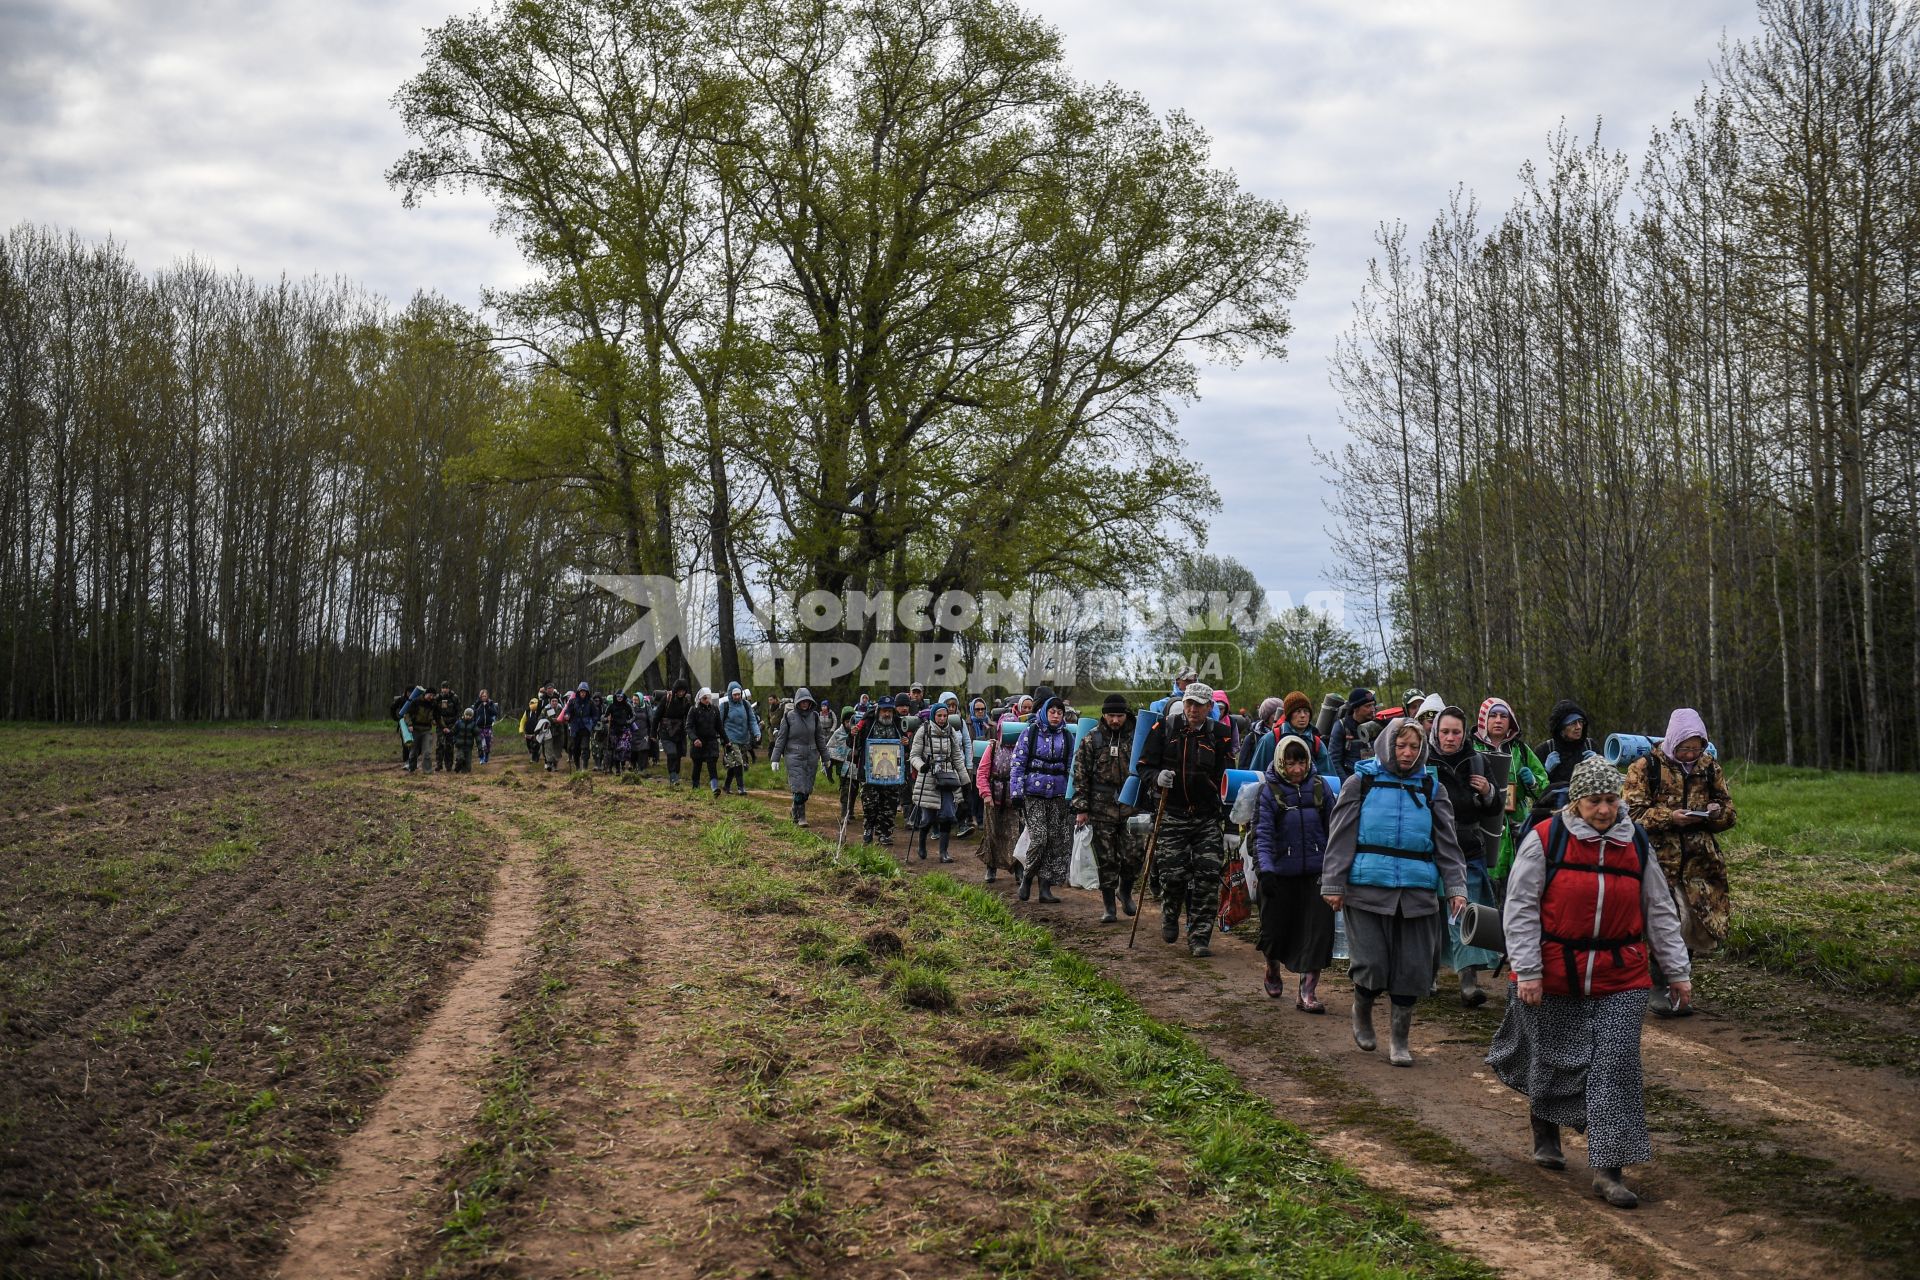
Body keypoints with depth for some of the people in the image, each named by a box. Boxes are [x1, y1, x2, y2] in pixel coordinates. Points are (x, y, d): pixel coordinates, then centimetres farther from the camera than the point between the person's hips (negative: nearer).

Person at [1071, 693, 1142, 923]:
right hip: (1101, 809, -1)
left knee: (1132, 857, -1)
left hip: (1131, 808, 1)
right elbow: (1080, 775, 0)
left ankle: (1125, 891, 28)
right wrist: (1081, 808, -4)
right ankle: (1109, 907, 13)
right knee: (1106, 861, 2)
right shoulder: (1092, 739, 0)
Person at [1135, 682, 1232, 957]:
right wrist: (1157, 777, -18)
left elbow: (1222, 776, 4)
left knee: (1208, 876, -7)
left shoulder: (1218, 734, 1)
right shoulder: (1164, 729, 0)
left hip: (1207, 818, 1)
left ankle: (1199, 938, 2)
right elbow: (1144, 766, 3)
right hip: (1172, 815, -1)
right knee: (1173, 874, -4)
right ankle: (1169, 917, 28)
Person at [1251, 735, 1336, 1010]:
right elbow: (1263, 833, -12)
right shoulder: (1269, 790, -5)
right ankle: (1273, 971, 41)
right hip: (1279, 871, -1)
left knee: (1319, 930, -8)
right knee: (1275, 928, 10)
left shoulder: (1319, 786, 2)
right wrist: (1265, 869, -23)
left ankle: (1308, 992, -2)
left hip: (1315, 872, 2)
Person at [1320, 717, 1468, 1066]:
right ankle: (1361, 1012, 25)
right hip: (1367, 889, -2)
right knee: (1371, 965, -7)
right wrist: (1333, 885, -2)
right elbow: (1340, 837, 4)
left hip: (1416, 893, 3)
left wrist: (1456, 887, 2)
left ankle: (1400, 1040, 18)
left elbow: (1447, 844, 12)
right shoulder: (1361, 783, 5)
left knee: (1412, 968, 2)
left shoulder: (1431, 788, 13)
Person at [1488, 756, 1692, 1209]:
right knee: (1553, 1059, 10)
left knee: (1616, 1067, -5)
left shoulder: (1637, 845, 5)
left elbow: (1660, 913, 13)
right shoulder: (1545, 840, -8)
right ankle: (1544, 1125, 40)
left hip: (1620, 980, 2)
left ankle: (1607, 1171, -1)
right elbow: (1520, 908, -7)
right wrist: (1527, 971, -11)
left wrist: (1677, 970, 11)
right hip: (1554, 976, -2)